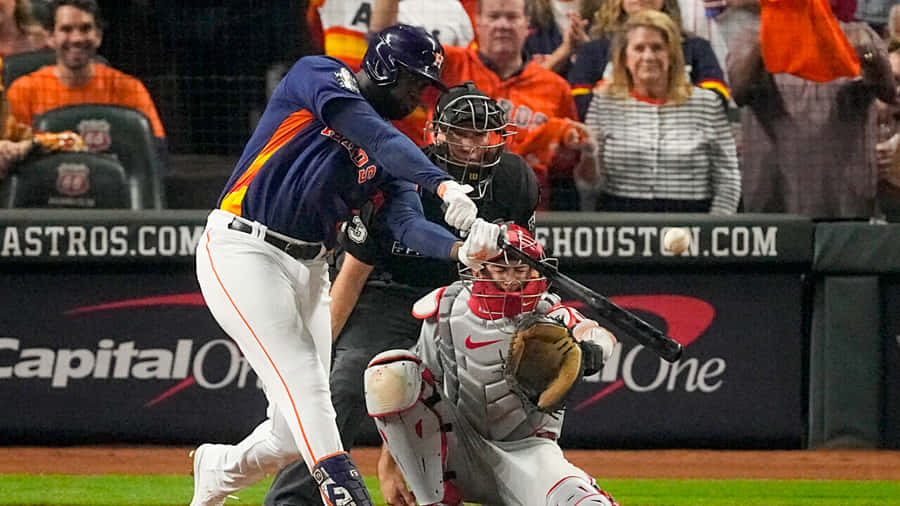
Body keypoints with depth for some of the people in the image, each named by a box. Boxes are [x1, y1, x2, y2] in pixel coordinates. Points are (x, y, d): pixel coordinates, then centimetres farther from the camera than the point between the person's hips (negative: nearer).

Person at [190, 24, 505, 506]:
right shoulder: (318, 75, -4)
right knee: (300, 373, -22)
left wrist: (461, 249, -24)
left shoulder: (389, 158, 14)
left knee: (297, 435, 1)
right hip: (242, 250, -7)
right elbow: (373, 134, -22)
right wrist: (443, 185, -34)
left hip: (308, 267, 7)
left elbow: (408, 225, -3)